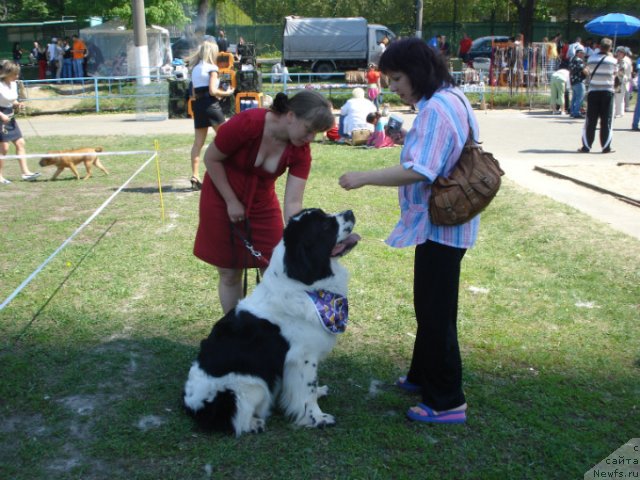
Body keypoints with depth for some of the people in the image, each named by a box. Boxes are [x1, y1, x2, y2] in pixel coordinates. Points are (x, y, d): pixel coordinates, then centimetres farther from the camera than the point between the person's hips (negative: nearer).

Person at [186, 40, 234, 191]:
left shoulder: (195, 68, 16)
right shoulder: (211, 68, -6)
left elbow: (194, 93, 14)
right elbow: (212, 90, -15)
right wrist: (226, 93, 0)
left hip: (198, 105, 7)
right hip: (210, 104, -7)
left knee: (198, 142, 4)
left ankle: (195, 177, -1)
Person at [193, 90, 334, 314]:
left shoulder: (301, 152, -18)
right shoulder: (246, 123, -29)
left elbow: (293, 203, -21)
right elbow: (211, 159, -16)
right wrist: (231, 201, -14)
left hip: (262, 204, 3)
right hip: (223, 199, -3)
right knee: (229, 274, 6)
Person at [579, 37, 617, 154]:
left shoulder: (591, 58, -1)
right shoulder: (612, 60, -4)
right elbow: (615, 73, 11)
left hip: (593, 91, 1)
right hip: (607, 92, -1)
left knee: (590, 120, 5)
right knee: (606, 121, 4)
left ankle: (586, 146, 4)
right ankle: (606, 147, 4)